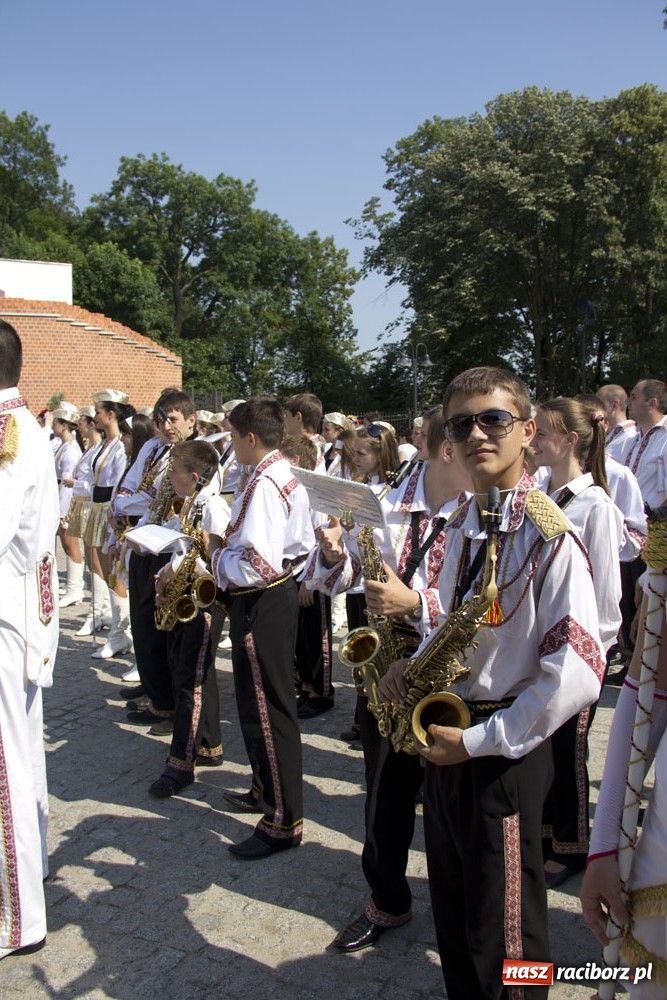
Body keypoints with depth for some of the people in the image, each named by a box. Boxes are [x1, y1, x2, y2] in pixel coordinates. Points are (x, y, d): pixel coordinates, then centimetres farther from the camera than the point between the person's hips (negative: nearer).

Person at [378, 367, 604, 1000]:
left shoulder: (550, 537, -20)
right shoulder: (461, 527, 5)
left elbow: (577, 675, -23)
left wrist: (480, 741, -19)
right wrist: (415, 664, -2)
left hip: (504, 753, -7)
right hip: (445, 740, 7)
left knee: (503, 941, 11)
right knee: (453, 915, 23)